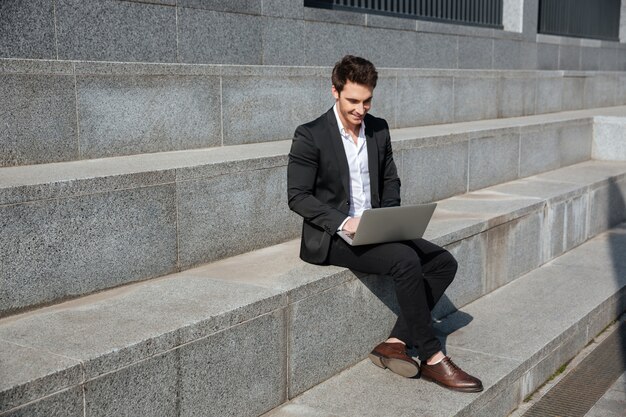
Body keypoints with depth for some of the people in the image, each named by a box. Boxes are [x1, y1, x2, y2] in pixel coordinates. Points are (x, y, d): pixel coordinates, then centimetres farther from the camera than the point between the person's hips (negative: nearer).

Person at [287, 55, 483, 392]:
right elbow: (298, 196, -12)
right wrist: (343, 221, -24)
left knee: (443, 262, -9)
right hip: (331, 237, -7)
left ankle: (396, 342, -12)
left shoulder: (379, 129, 9)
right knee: (405, 260, -29)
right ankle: (431, 357, -17)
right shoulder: (310, 136, -10)